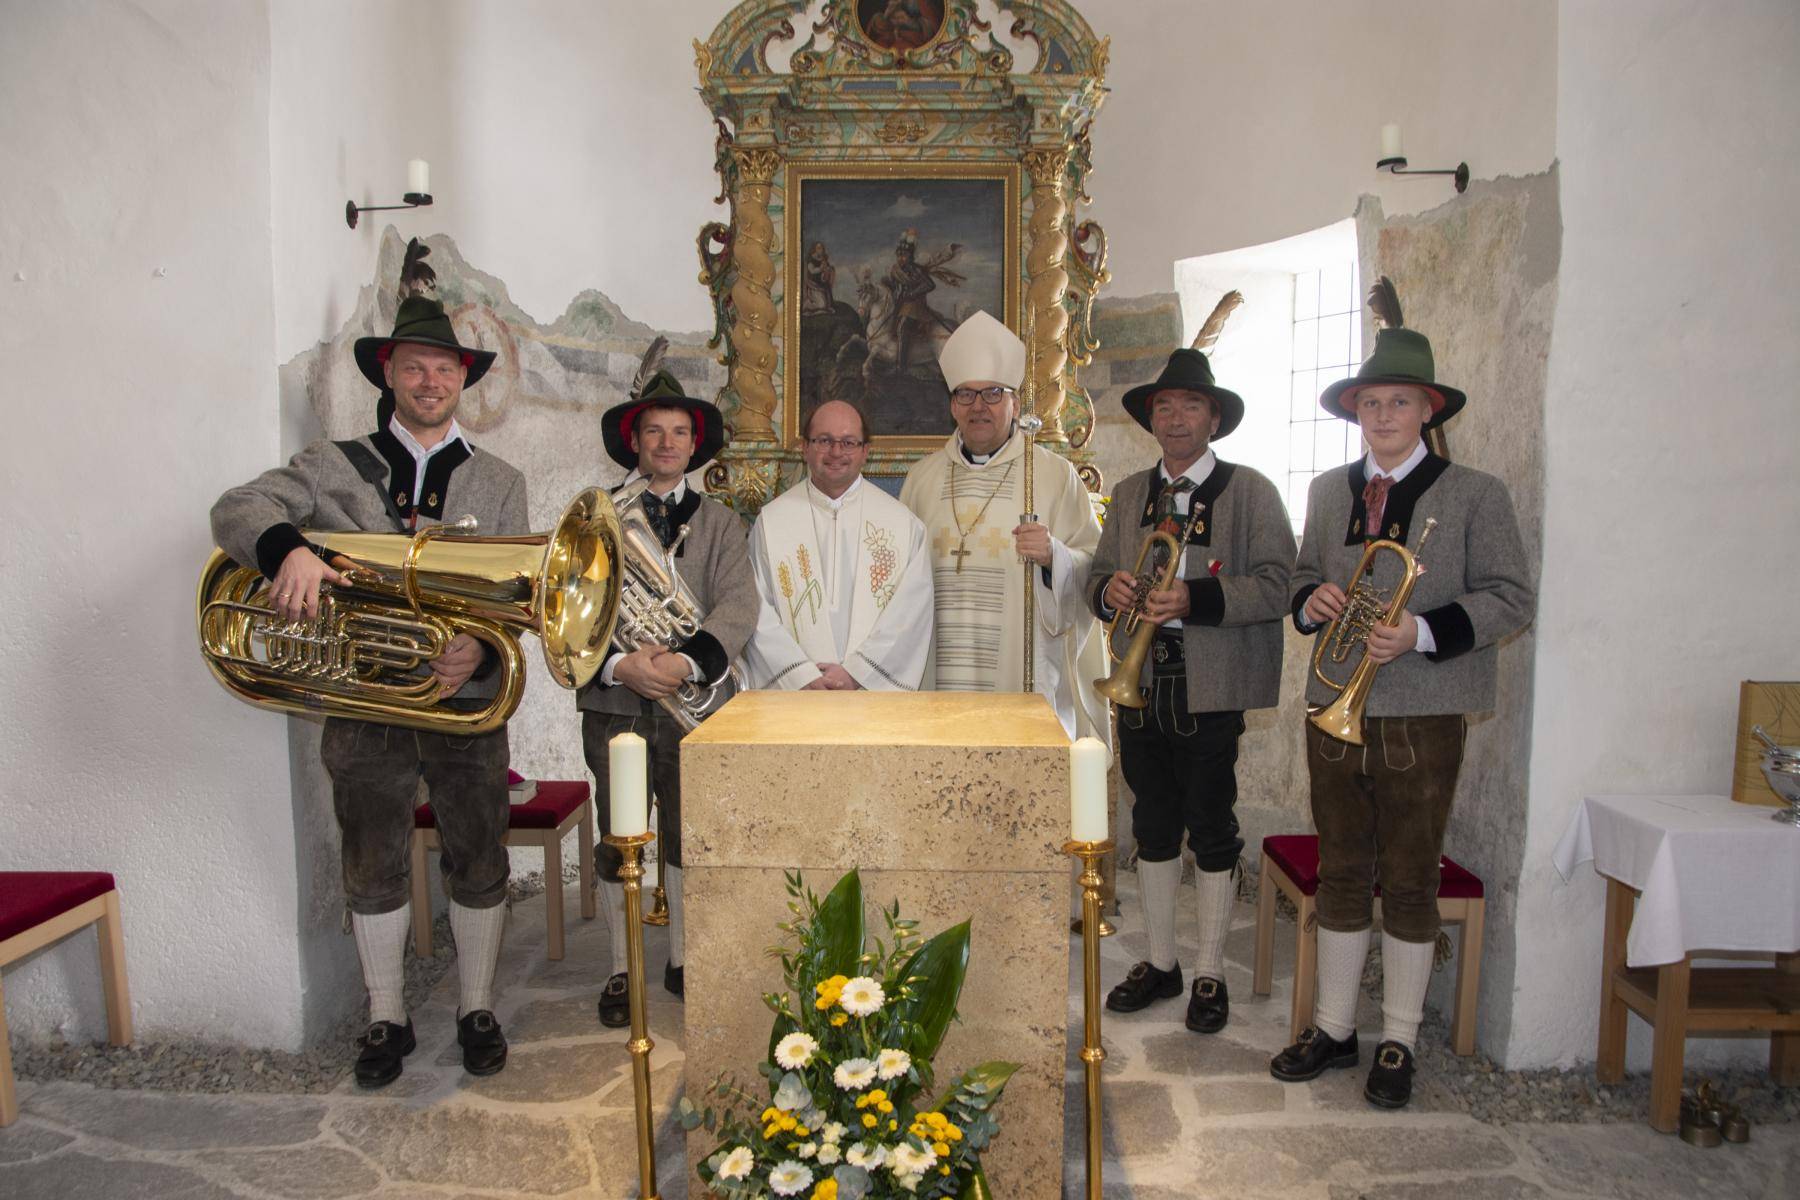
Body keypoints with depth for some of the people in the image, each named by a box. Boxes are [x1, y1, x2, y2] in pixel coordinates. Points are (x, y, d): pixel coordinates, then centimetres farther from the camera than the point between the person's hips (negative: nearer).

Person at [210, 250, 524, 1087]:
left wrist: (480, 650, -21)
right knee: (373, 869, 12)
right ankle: (386, 1018, 30)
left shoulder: (498, 484, 7)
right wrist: (288, 547, -31)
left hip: (467, 702, 0)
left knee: (479, 865, 9)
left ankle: (477, 1008, 28)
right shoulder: (334, 467, 6)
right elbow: (238, 509, -8)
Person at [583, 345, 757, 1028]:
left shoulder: (719, 522, 8)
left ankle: (683, 961, 28)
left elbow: (738, 606, -6)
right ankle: (621, 971, 23)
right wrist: (618, 663, -21)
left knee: (688, 838, 11)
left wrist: (687, 661, -22)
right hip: (613, 704, -1)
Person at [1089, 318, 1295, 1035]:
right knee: (1153, 827, 13)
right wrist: (1108, 588, -8)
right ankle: (1160, 964, 28)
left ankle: (1210, 974, 21)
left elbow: (1275, 584, -11)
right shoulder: (1129, 494, 14)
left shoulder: (1251, 492, -1)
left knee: (1212, 831, 5)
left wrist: (1194, 597, -24)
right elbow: (1097, 577, 16)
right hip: (1140, 688, 5)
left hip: (1212, 693, -4)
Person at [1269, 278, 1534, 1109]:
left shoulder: (1475, 495, -2)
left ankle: (1398, 1042, 22)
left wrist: (1421, 632, -20)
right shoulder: (1328, 491, 11)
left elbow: (1510, 597, -5)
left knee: (1411, 882, 7)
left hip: (1423, 717, -4)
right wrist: (1311, 599, -6)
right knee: (1341, 874, 12)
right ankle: (1333, 1026, 26)